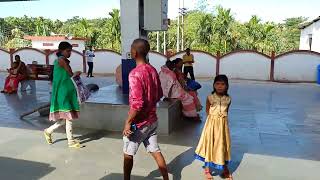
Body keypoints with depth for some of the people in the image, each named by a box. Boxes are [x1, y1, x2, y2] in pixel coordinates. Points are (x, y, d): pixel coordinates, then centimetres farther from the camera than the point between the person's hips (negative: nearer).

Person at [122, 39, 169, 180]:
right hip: (152, 120, 7)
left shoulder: (135, 73, -22)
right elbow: (159, 95, 12)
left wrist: (128, 122, -16)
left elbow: (137, 103, -26)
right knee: (155, 151, 16)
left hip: (139, 122, -7)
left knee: (128, 154, 14)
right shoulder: (153, 70, 2)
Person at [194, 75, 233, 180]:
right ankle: (207, 168, 23)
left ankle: (225, 169, 28)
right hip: (211, 123, -2)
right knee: (209, 144, 6)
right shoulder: (210, 98, -8)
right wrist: (213, 119, -3)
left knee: (223, 145, 11)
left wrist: (221, 119, -1)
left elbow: (226, 111, 10)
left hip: (223, 124, 2)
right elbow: (207, 111, 3)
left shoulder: (228, 99, -2)